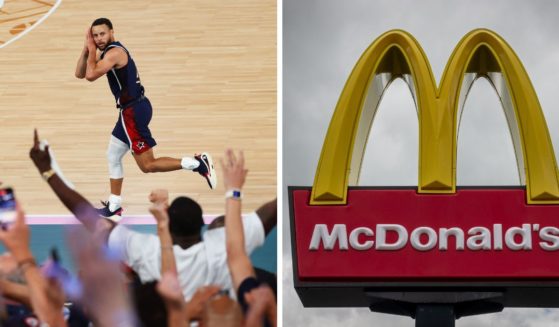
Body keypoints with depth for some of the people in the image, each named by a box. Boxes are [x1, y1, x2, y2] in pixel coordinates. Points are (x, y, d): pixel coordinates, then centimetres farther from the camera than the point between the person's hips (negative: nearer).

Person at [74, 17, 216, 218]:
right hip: (131, 109, 10)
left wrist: (92, 50, -15)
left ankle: (198, 164, -10)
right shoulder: (106, 52, 13)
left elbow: (91, 75, -28)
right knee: (113, 156, 19)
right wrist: (87, 49, 0)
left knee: (147, 165, -7)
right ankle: (114, 206, 27)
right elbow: (79, 73, 13)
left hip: (134, 111, -10)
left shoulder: (114, 52, -17)